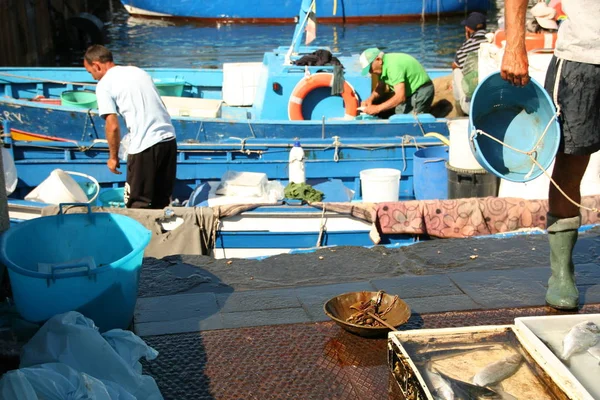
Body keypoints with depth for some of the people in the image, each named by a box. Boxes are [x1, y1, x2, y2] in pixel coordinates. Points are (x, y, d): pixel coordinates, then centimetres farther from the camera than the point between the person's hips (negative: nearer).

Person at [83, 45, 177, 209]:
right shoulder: (139, 71, 19)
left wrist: (113, 157, 4)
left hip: (144, 146, -7)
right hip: (169, 139, 7)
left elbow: (113, 126, -9)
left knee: (138, 205, 5)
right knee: (162, 202, 16)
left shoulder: (104, 84, -1)